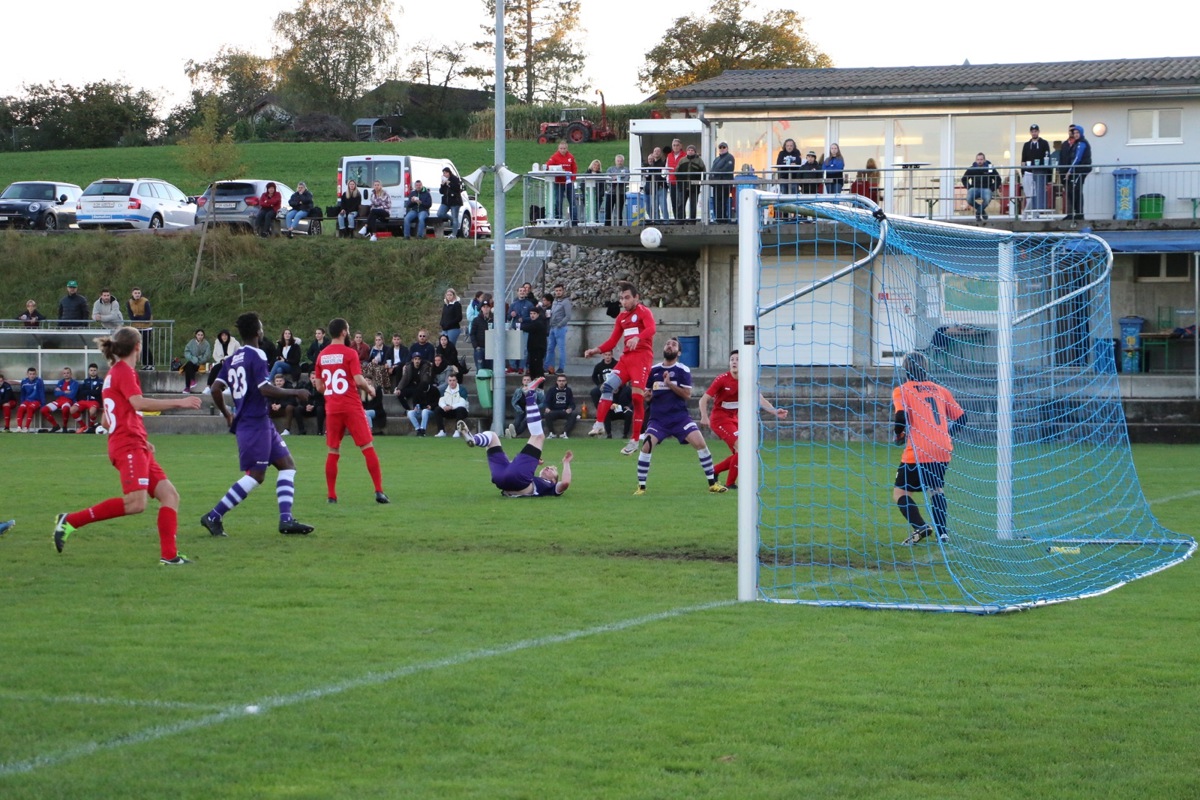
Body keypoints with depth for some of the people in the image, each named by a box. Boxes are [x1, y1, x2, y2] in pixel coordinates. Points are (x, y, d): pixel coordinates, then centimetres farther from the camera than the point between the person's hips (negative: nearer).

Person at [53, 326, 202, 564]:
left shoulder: (115, 372, 23)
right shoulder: (124, 371, -6)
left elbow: (107, 421, 26)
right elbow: (139, 403, -23)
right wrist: (179, 402, -20)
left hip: (136, 447, 11)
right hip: (128, 447, -11)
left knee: (169, 494, 3)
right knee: (136, 502, -23)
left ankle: (169, 555, -4)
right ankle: (71, 521, -18)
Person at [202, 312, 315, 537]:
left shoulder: (232, 359, 11)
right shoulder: (256, 356, -13)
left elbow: (216, 389, 9)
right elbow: (265, 389, -22)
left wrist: (227, 414, 23)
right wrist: (296, 393, -11)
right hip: (256, 423, -9)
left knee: (287, 465, 9)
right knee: (255, 476, -7)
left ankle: (286, 519, 2)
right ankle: (214, 517, -6)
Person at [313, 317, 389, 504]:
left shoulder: (322, 355, 8)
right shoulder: (349, 354, -8)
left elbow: (319, 386, 11)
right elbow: (359, 380, -15)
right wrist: (370, 389, 3)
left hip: (331, 409, 5)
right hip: (351, 407, -5)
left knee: (333, 452, 10)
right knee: (368, 448, -1)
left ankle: (332, 495, 6)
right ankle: (379, 491, -6)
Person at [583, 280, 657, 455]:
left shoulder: (644, 312, -3)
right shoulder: (621, 317, 18)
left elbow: (651, 329, -24)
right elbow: (613, 341, 19)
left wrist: (637, 338, -44)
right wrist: (596, 350, 3)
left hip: (641, 357, -7)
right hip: (626, 358, 7)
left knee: (637, 397, -9)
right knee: (607, 385, -12)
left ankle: (634, 441, -5)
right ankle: (599, 425, -13)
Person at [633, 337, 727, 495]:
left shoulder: (683, 370, -2)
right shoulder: (653, 370, 6)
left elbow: (687, 394, -8)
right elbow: (646, 393, 15)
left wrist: (670, 384, -19)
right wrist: (647, 394, -8)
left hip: (680, 416, -1)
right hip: (658, 418, 1)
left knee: (700, 443, -14)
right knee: (647, 446, -19)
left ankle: (712, 484, -1)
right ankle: (641, 486, -4)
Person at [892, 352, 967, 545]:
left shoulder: (902, 390, 2)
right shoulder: (940, 390, 15)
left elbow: (901, 416, -14)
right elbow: (961, 417, 14)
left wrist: (899, 435, 4)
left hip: (918, 451, -5)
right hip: (943, 450, 5)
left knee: (900, 492, 5)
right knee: (935, 488, 24)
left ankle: (920, 527, -16)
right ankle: (941, 531, 10)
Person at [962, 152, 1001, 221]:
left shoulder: (990, 168, 0)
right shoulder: (971, 169, 3)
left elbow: (998, 180, 8)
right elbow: (964, 179, 16)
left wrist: (992, 189, -3)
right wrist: (969, 188, 2)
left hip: (986, 189, -2)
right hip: (975, 188, 2)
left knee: (987, 198, -36)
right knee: (969, 199, -30)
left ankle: (978, 211, -5)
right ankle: (982, 210, 0)